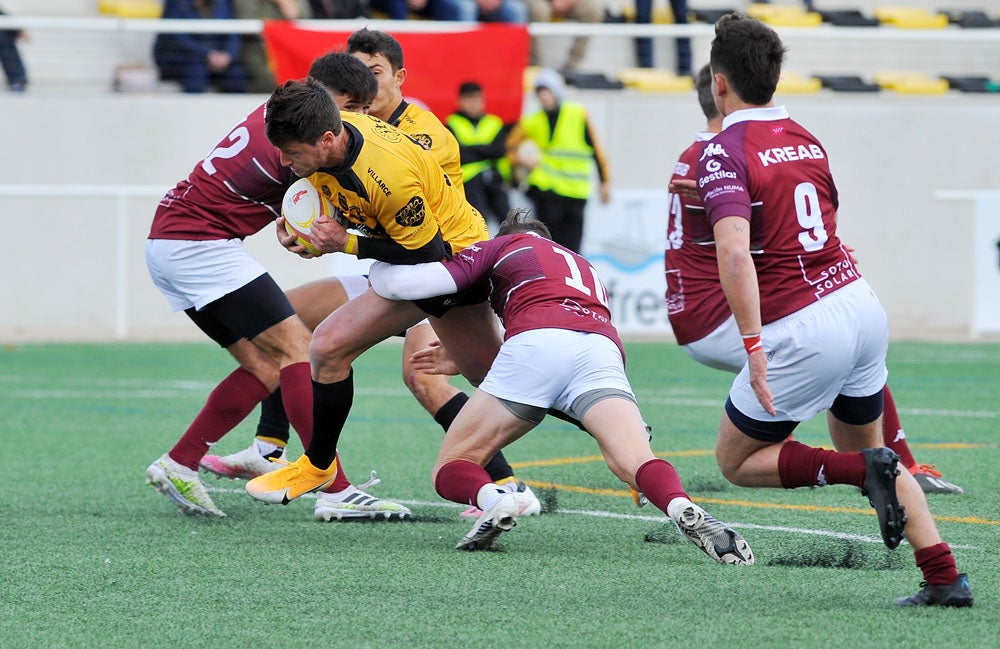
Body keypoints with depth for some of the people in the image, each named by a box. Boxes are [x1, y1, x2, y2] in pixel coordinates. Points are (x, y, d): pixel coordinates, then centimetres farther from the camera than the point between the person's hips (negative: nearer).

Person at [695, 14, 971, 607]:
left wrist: (754, 345, -26)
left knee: (737, 463, 12)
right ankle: (947, 579, 10)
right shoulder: (807, 140, 13)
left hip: (803, 331, -7)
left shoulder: (724, 152, -11)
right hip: (863, 304, 7)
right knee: (864, 449, 23)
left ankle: (866, 470, -9)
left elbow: (735, 253, -25)